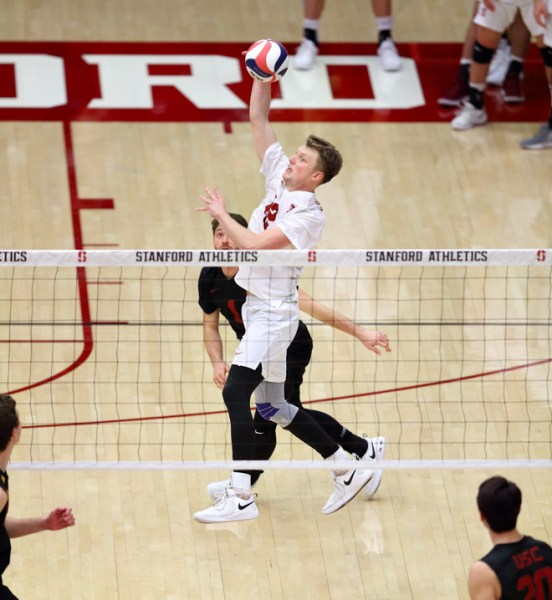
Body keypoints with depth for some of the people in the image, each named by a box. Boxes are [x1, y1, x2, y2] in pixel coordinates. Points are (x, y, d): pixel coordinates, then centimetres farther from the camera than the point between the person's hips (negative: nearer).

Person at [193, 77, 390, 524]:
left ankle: (241, 498, -12)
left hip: (274, 314, -9)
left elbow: (254, 244, -25)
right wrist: (264, 79, -6)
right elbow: (259, 118, 6)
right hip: (257, 308, 9)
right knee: (273, 406, 12)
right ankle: (349, 469, 23)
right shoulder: (279, 178, 5)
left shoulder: (308, 214, -16)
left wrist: (222, 215, -13)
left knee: (236, 393, -14)